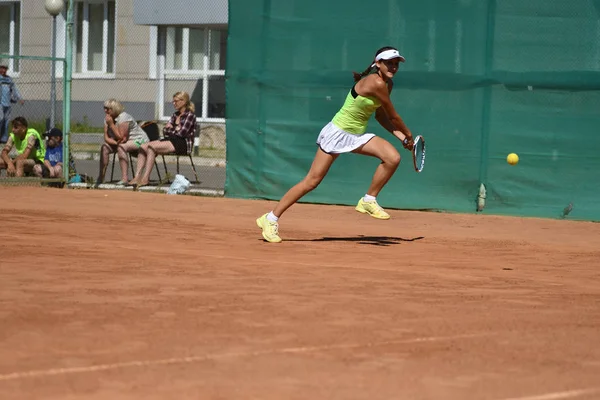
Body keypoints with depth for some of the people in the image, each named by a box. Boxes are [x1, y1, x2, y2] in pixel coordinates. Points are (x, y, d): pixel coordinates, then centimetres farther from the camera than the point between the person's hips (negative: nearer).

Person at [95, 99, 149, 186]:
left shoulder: (124, 117, -24)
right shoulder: (107, 119, 0)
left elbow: (121, 138, -29)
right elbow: (106, 138, -4)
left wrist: (111, 124, -27)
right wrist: (115, 142, -25)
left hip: (139, 140, -8)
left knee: (121, 147, -36)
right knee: (104, 147, -10)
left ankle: (124, 178, -41)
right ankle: (100, 177, -8)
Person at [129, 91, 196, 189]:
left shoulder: (190, 115, -4)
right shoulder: (175, 115, 21)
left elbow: (182, 133, -13)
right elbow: (165, 131, 16)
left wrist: (171, 128, 4)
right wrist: (176, 129, -4)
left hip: (183, 144, -8)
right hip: (171, 140, 8)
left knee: (151, 146, -27)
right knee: (143, 147, -12)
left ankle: (145, 178, -30)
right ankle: (137, 176, -24)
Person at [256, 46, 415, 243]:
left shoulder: (387, 84, 3)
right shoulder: (376, 83, -25)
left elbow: (381, 116, 13)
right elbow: (394, 116, -14)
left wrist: (401, 136, 4)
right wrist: (408, 134, 2)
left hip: (358, 135, 8)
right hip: (338, 133, -8)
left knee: (393, 157, -14)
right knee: (312, 181, -5)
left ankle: (369, 201, 4)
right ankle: (271, 218, 6)